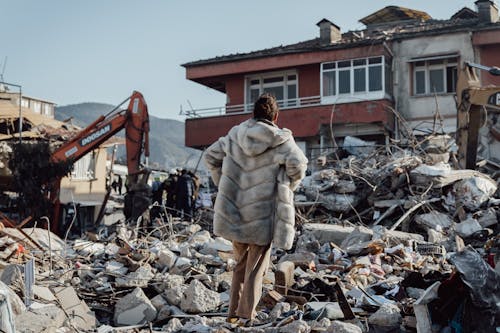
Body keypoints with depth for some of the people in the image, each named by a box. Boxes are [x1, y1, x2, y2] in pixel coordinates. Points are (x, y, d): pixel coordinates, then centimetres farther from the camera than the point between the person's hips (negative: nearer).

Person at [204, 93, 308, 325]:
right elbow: (298, 164, -23)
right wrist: (287, 189, -5)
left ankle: (233, 311, 25)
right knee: (256, 268, 9)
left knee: (240, 265, 21)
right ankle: (246, 316, 12)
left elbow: (210, 156, 9)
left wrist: (223, 184, 13)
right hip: (262, 215, -4)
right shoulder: (280, 140, -11)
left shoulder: (235, 135, 3)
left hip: (235, 211, 5)